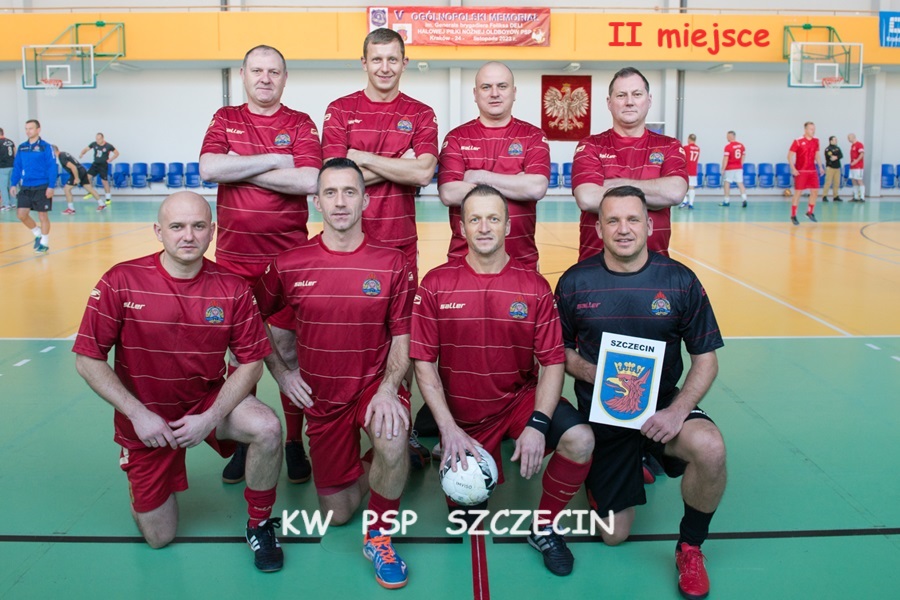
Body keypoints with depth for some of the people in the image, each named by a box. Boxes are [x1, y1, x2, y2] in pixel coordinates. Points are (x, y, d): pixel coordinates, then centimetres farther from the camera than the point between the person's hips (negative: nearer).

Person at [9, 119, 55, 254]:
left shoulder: (45, 147, -7)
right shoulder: (21, 147, 8)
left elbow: (52, 167, -10)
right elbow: (17, 167, 12)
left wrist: (51, 186, -15)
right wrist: (13, 184, 6)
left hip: (42, 188, -5)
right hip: (25, 187, 5)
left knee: (42, 216, 3)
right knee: (21, 214, 0)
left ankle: (44, 244, 16)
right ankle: (38, 234, 23)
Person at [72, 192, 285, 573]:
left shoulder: (232, 288, -13)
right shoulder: (121, 281, -17)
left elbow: (251, 363, -9)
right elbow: (88, 361, -12)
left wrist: (211, 418, -21)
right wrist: (137, 413, -19)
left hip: (209, 401, 1)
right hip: (146, 418, 0)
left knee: (267, 428, -31)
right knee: (159, 538, 6)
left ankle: (260, 523, -4)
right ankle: (147, 493, 42)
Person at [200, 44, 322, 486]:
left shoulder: (301, 124, 2)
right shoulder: (225, 119, 9)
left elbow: (308, 181, -14)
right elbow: (208, 168, -10)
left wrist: (241, 169, -11)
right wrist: (273, 159, -10)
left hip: (287, 258, -2)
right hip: (233, 258, 2)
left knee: (288, 349, 2)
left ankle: (295, 443, 14)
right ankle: (243, 442, 21)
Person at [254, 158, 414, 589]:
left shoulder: (391, 263, -10)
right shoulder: (289, 265, -7)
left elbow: (401, 337, -6)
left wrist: (388, 388, -22)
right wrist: (280, 372, 0)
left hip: (375, 384, -2)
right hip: (320, 395, 2)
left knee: (393, 443, -36)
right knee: (336, 514, 9)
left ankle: (379, 538, -8)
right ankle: (378, 464, 42)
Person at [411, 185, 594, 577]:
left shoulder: (534, 287, -6)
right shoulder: (436, 284, -8)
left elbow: (553, 362, -7)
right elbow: (423, 362, -7)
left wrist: (538, 424, -22)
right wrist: (449, 429, -15)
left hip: (520, 399, 0)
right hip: (462, 412, 0)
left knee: (580, 440, -25)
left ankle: (544, 527, 2)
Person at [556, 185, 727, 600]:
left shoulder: (680, 281, -8)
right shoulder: (575, 282, -8)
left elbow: (705, 358, -4)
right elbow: (559, 350, 4)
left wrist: (678, 410, -20)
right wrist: (589, 371, -18)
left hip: (662, 404, 0)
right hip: (601, 411, 0)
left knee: (710, 449, -34)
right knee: (613, 535, 4)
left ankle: (690, 549, -4)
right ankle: (596, 475, 41)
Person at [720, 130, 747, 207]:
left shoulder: (728, 146, -15)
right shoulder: (741, 145, 4)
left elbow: (725, 159, -15)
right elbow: (743, 157, 11)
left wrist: (723, 169, -9)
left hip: (730, 168, -5)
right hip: (739, 168, 5)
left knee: (727, 183, 8)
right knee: (740, 183, 4)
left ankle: (727, 200, 13)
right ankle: (744, 198, -11)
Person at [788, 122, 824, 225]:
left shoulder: (816, 141, 8)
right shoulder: (798, 141, -9)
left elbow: (817, 155, 20)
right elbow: (790, 156, -8)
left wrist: (820, 166, 12)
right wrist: (793, 168, -17)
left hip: (812, 171, 5)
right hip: (801, 171, -5)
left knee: (815, 192, 4)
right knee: (798, 193, -3)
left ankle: (810, 212, 21)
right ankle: (793, 216, 4)